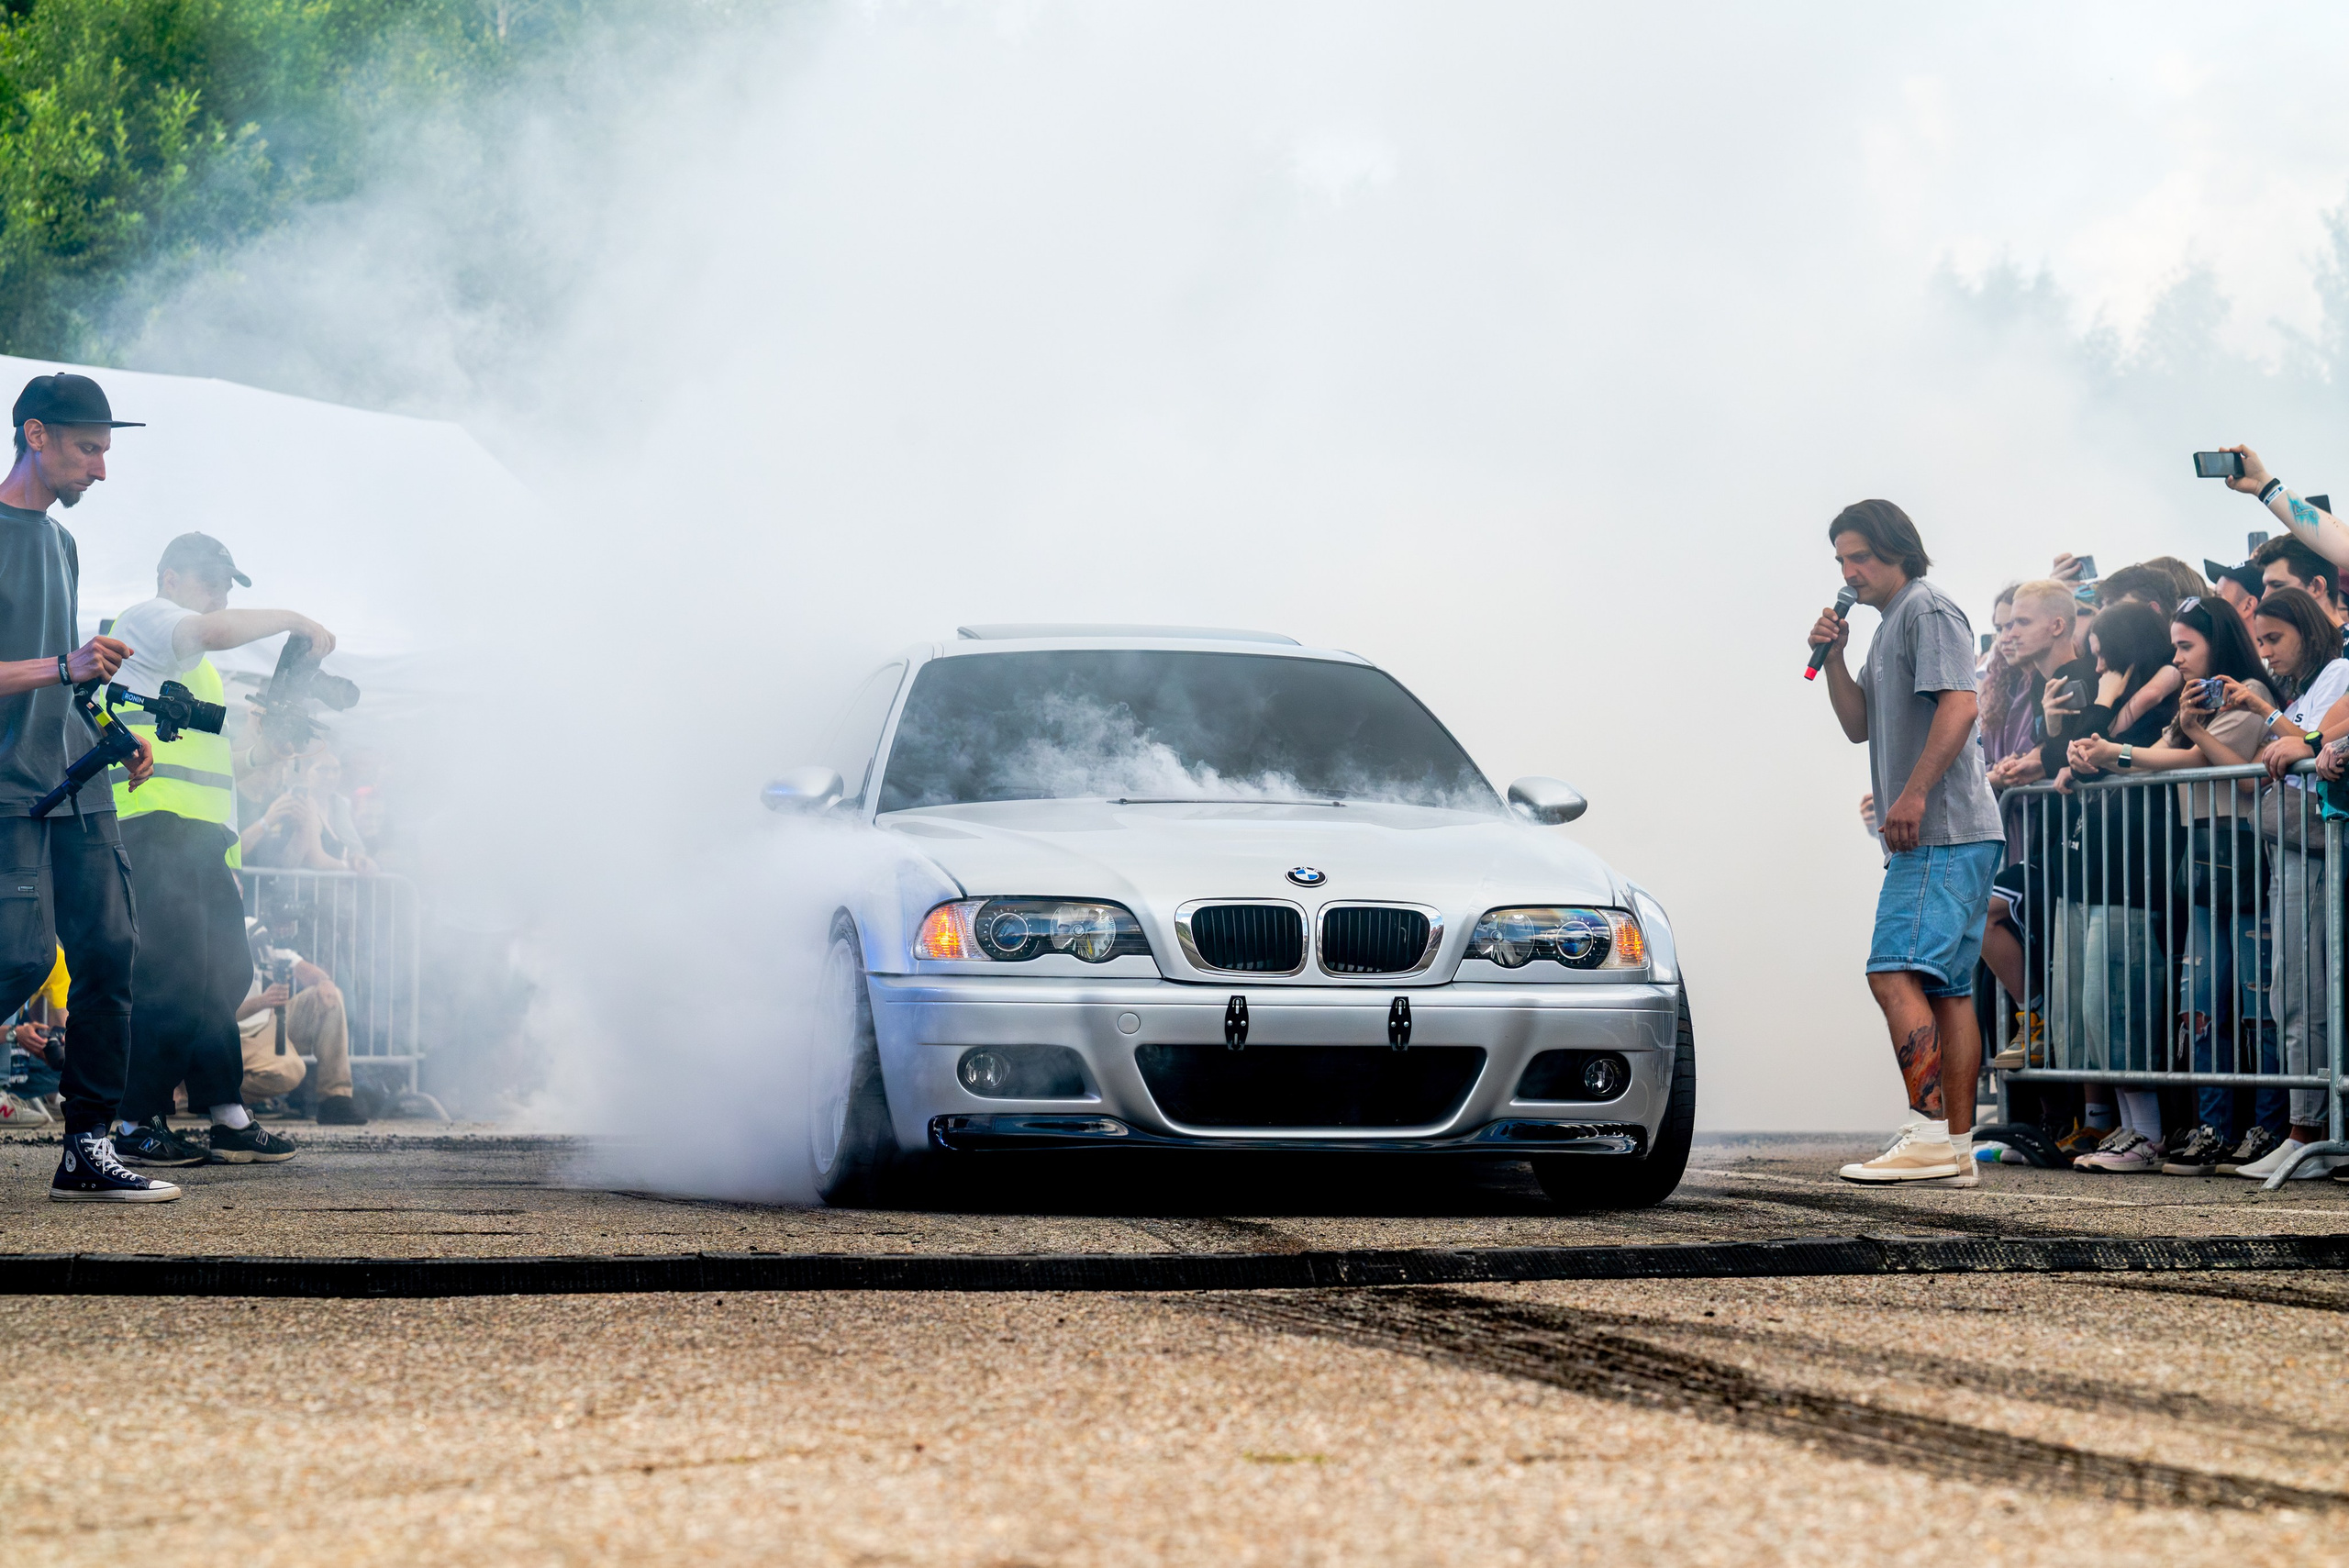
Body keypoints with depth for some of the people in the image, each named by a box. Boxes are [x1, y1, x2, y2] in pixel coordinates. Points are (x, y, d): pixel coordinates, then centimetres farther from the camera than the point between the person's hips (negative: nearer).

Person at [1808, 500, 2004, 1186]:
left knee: (1895, 974, -17)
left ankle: (1930, 1133, -22)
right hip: (1927, 839, 11)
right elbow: (1859, 725, 25)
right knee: (1946, 988, 7)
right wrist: (1833, 658, 10)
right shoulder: (1890, 627, 26)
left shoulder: (1929, 610, -6)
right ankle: (1957, 1147, 7)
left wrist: (1913, 795, -23)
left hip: (1944, 831, -11)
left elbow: (1959, 707, -18)